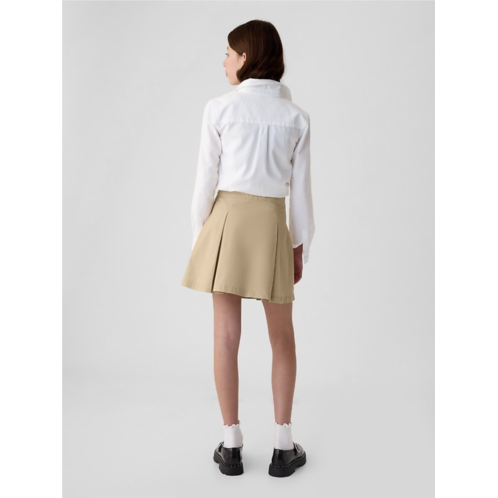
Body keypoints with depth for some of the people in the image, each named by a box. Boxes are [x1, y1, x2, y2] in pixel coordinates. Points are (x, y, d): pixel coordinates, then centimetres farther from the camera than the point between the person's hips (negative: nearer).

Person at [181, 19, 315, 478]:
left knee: (226, 335, 4)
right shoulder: (296, 117, 4)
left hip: (228, 219, -1)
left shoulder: (220, 108, -3)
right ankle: (283, 445, 13)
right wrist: (300, 247, 12)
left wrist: (199, 234, 7)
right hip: (271, 223, 1)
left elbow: (207, 178, -3)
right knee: (283, 337, 12)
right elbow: (301, 189, 4)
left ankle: (232, 445, 11)